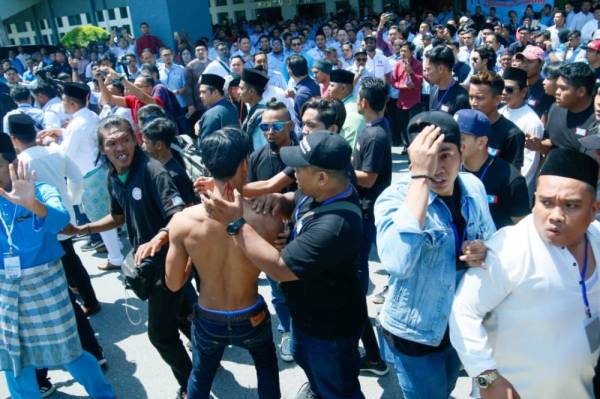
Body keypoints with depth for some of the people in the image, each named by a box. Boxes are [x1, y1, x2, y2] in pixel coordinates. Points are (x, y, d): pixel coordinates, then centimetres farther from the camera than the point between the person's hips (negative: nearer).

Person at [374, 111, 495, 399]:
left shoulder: (473, 186, -9)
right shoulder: (395, 198, -26)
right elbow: (398, 264, -46)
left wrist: (485, 253, -19)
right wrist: (420, 176, -44)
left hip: (461, 326, 6)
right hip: (414, 333, -5)